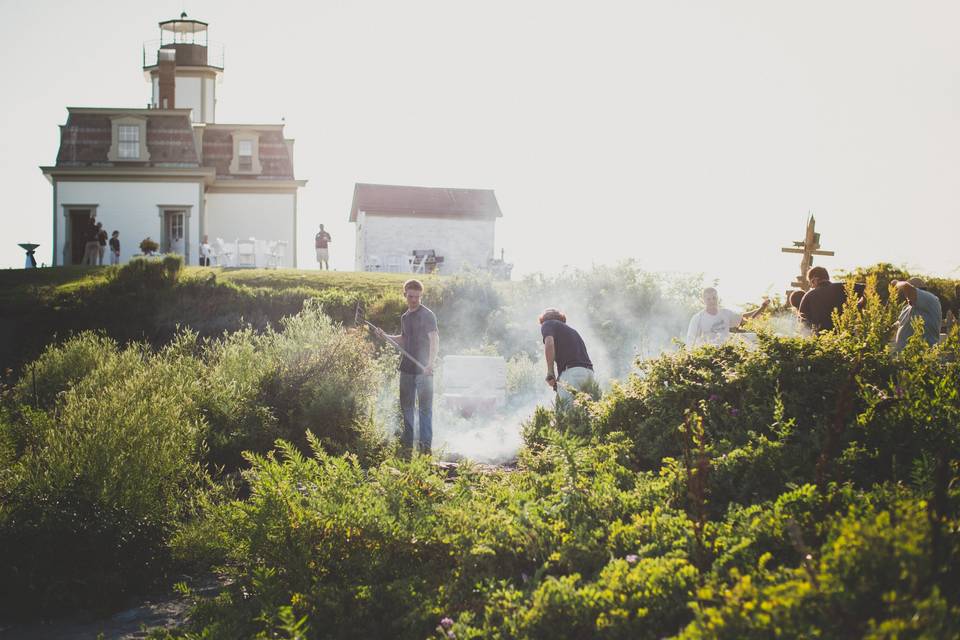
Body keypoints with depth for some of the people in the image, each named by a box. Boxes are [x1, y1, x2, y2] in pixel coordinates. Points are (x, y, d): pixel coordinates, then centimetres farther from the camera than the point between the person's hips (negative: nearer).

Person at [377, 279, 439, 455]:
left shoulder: (427, 315, -10)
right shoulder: (405, 317, 13)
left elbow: (434, 340, -19)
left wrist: (430, 363, -31)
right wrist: (386, 336, 9)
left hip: (423, 369, -7)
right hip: (407, 368, 7)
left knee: (425, 407, -5)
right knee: (406, 405, 15)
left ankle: (426, 443, -2)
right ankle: (407, 441, 27)